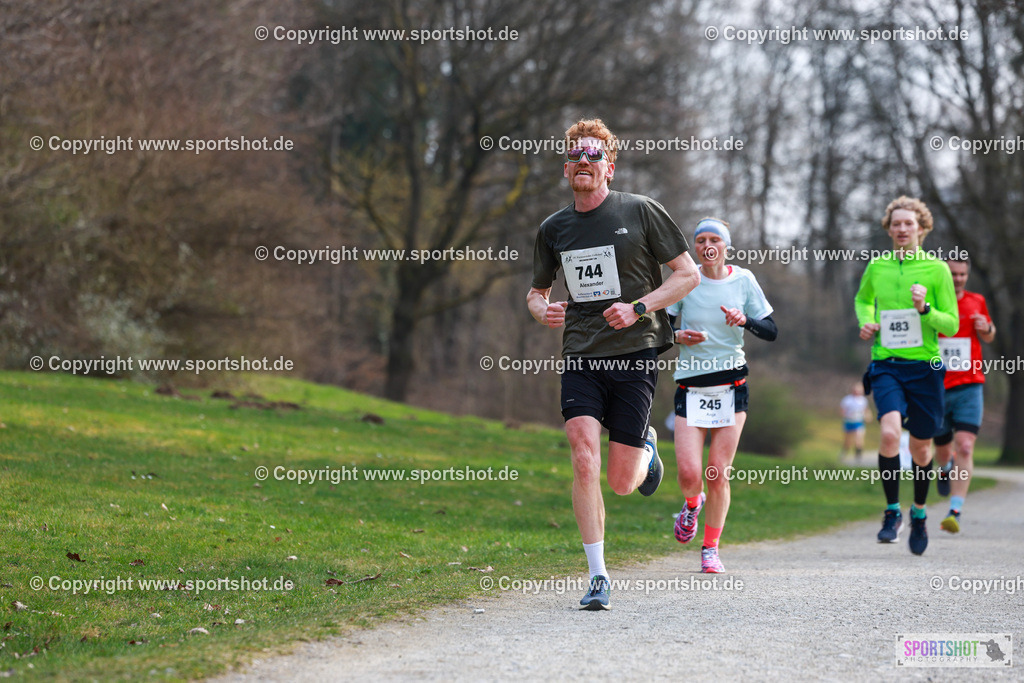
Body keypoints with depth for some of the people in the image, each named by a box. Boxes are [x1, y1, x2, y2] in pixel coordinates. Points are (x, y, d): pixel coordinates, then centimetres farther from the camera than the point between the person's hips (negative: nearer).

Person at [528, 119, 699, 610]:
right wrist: (542, 310, -2)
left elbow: (687, 274, 2)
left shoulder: (640, 212, -1)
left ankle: (646, 450, 34)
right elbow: (536, 291, 23)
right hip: (580, 355, 2)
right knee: (584, 463, -15)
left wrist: (638, 308, -12)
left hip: (634, 353, -2)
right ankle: (598, 577, -7)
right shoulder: (554, 229, 10)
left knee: (621, 482, -3)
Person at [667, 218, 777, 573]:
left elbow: (771, 332, 3)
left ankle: (711, 549, 15)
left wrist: (745, 320, -16)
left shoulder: (743, 280, 1)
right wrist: (677, 336, -16)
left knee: (718, 475, -2)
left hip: (731, 386, 0)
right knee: (689, 474, -11)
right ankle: (692, 505, 25)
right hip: (691, 386, 0)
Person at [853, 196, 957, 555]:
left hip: (924, 366, 0)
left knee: (921, 447, 9)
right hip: (886, 364, 1)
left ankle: (919, 513, 34)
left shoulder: (936, 269, -1)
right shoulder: (876, 266, 6)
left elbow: (952, 325, 0)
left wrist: (925, 309, -18)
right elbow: (862, 299, 28)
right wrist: (865, 322, 7)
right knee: (890, 432, -23)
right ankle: (892, 512, -9)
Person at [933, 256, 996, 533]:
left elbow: (988, 338, 20)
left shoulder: (976, 302, 5)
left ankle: (955, 511, -19)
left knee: (965, 447, -16)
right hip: (936, 388, 0)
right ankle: (945, 468, 49)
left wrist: (986, 329, -3)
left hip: (969, 387, 0)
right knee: (942, 448, 11)